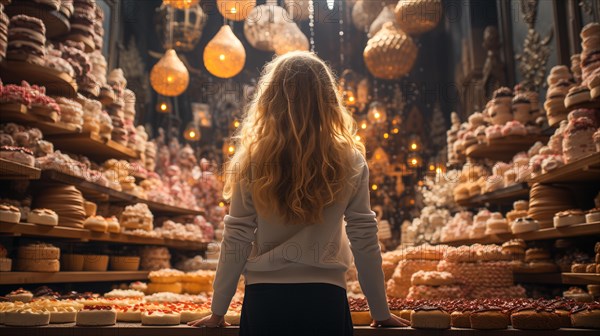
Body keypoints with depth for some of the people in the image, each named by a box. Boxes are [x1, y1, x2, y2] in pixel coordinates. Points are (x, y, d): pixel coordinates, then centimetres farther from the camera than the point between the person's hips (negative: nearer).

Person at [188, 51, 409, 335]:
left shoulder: (253, 162, -7)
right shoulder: (350, 162, -6)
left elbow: (236, 240, -5)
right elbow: (364, 239, -2)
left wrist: (218, 311, 7)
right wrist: (381, 313, 9)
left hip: (264, 300, 0)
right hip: (324, 300, 0)